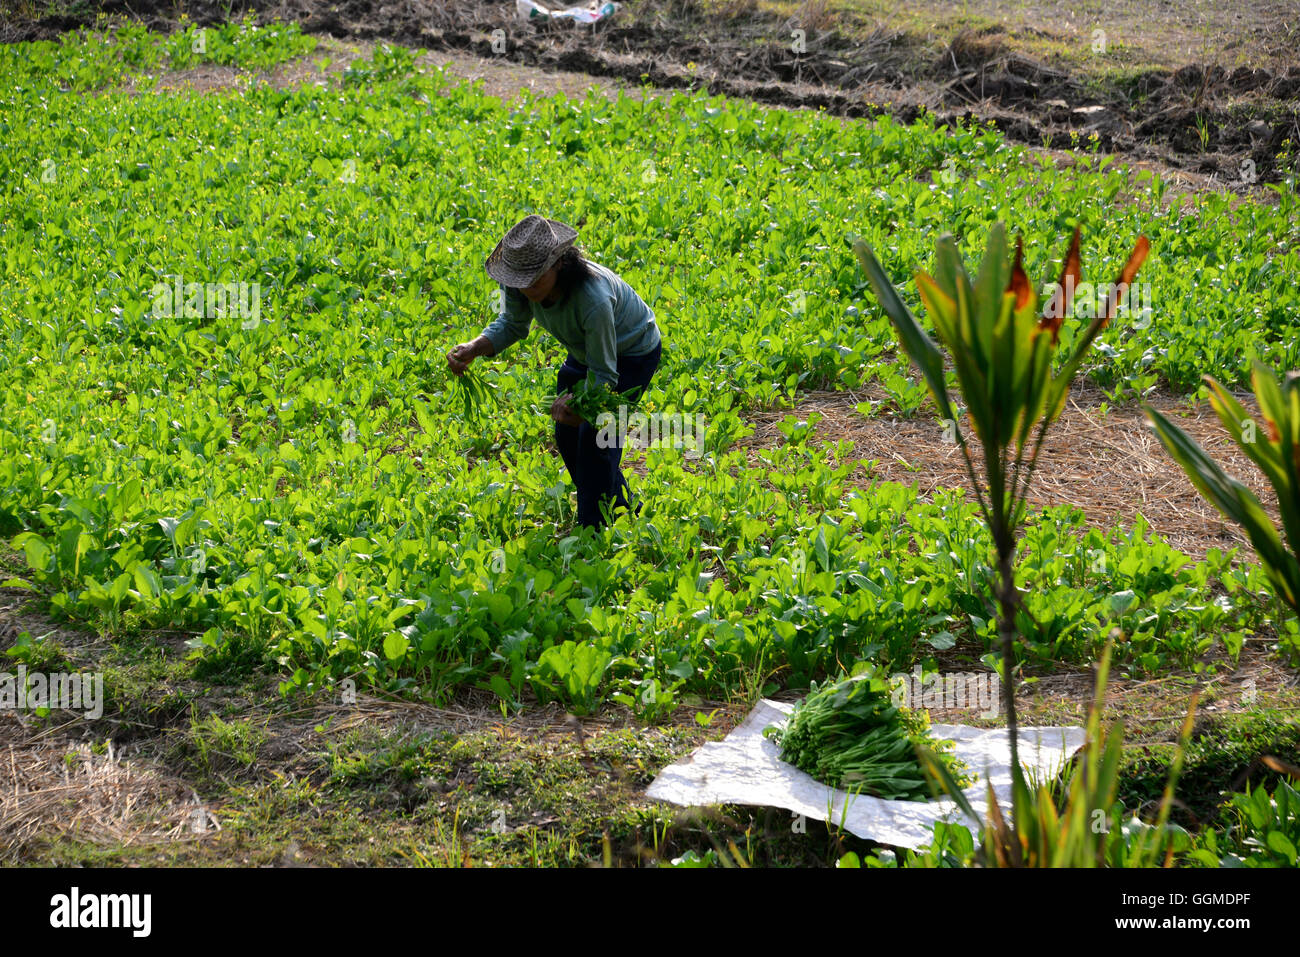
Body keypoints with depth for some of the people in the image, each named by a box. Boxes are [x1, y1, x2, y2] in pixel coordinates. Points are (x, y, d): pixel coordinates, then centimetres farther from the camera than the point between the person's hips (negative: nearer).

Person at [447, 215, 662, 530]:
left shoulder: (592, 297, -44)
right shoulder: (519, 285, -28)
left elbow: (604, 374, -34)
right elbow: (512, 325, -8)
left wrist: (577, 401, -53)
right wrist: (474, 348, -26)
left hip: (633, 353, -7)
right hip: (585, 349, 7)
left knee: (595, 435, -15)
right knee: (566, 434, 11)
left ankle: (592, 531, -1)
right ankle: (620, 508, 32)